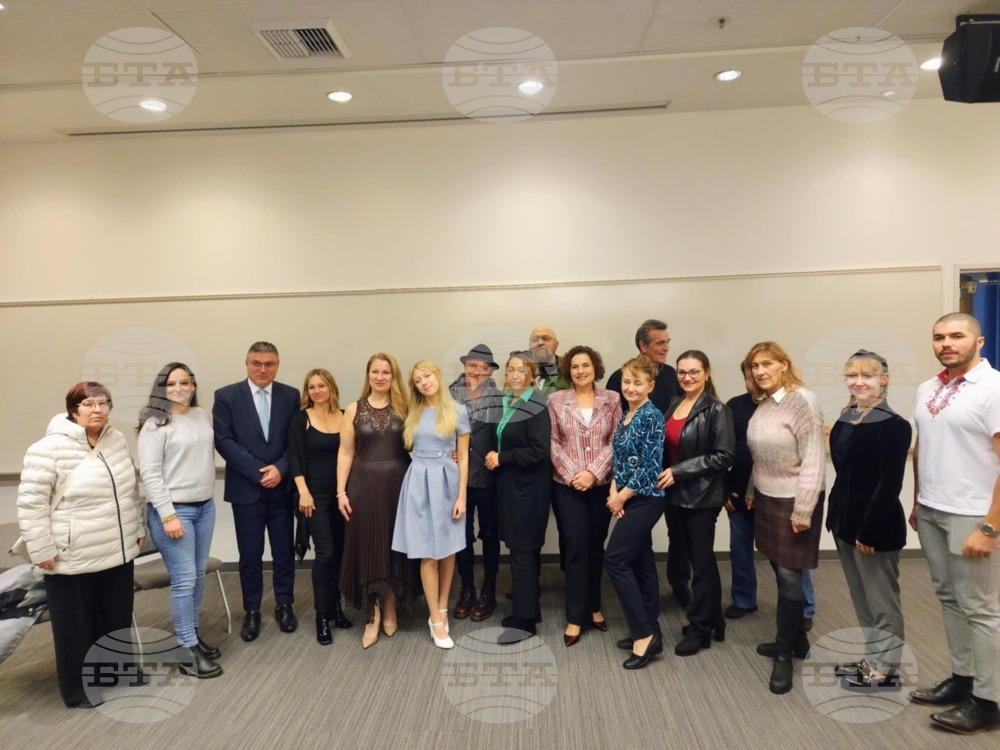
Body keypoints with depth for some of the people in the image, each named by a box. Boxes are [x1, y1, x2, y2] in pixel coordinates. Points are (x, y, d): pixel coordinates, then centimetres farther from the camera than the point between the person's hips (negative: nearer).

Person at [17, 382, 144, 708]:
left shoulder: (117, 440, 4)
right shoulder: (50, 448, -17)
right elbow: (31, 503, -15)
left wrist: (137, 528, 15)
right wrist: (42, 550, -15)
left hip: (117, 552, 6)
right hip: (72, 559, -6)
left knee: (117, 617, 18)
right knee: (77, 625, 9)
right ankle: (79, 689, 27)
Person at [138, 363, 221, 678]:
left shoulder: (203, 415, 8)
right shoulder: (155, 424, -10)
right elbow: (149, 473, -13)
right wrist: (168, 515, -17)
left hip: (205, 506, 6)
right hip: (173, 509, -6)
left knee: (198, 575, 14)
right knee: (184, 580, -2)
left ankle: (192, 634, 29)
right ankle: (188, 652, 9)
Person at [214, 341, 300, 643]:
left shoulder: (290, 395, 3)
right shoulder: (226, 396, -2)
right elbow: (223, 440, -8)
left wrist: (280, 468, -14)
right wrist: (258, 471, -14)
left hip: (282, 487, 2)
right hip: (246, 488, -1)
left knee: (284, 551, 10)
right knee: (250, 553, 7)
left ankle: (284, 605, 25)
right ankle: (251, 611, 23)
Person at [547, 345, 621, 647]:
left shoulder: (611, 400, 2)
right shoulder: (556, 400, 0)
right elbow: (553, 443, -3)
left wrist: (593, 472, -13)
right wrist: (571, 475, -12)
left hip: (602, 485, 2)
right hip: (567, 486, -2)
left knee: (596, 547, 13)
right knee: (576, 549, -1)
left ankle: (593, 608, 30)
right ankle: (575, 618, 10)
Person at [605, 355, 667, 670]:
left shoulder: (652, 416, -15)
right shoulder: (625, 416, 10)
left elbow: (650, 466, -19)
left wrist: (621, 497, -12)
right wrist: (613, 492, -2)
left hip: (644, 499, -9)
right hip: (628, 499, 9)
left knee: (615, 559, -8)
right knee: (641, 562, 12)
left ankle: (644, 633, 1)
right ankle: (649, 632, 22)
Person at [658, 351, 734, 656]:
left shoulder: (716, 410, -13)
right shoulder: (674, 405, 8)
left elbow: (723, 456, -19)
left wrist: (679, 471, -20)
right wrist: (668, 475, 3)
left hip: (703, 496, -7)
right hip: (680, 494, 7)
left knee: (701, 562, 4)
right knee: (702, 559, 17)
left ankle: (699, 629, 18)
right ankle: (713, 621, 31)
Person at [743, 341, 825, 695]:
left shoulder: (803, 402, -17)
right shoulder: (762, 404, 5)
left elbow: (814, 460, -19)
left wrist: (803, 510, -19)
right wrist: (751, 492, 12)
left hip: (794, 501, -7)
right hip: (766, 499, 7)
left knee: (789, 576, -1)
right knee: (779, 572, 14)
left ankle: (784, 654, 13)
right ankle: (795, 639, 31)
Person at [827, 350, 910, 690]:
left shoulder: (893, 426, -15)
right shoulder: (844, 421, 8)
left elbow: (890, 485, -19)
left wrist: (869, 529, -20)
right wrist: (835, 516, 11)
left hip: (876, 526, -8)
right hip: (846, 521, 8)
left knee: (882, 602, 7)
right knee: (861, 599, 19)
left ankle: (886, 670, 22)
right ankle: (871, 659, 33)